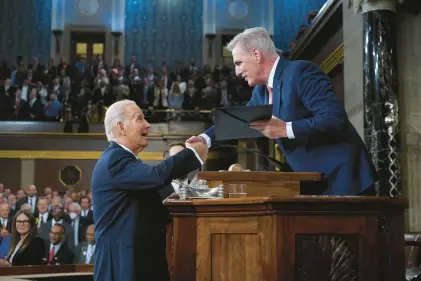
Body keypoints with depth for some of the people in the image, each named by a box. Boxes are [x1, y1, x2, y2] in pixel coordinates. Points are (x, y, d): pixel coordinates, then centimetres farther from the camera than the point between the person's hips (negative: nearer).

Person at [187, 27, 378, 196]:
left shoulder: (300, 72, -15)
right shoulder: (261, 91, 12)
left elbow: (335, 118, -23)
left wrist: (286, 129, -28)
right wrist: (206, 138, 4)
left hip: (341, 176, -8)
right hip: (312, 181, 8)